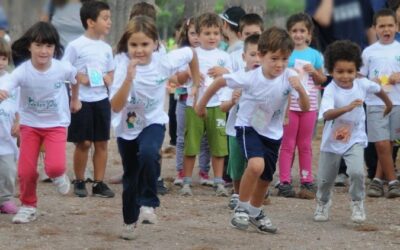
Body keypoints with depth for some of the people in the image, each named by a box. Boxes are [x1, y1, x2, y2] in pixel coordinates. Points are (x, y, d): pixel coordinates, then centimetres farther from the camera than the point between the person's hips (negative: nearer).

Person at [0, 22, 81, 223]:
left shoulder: (63, 69, -19)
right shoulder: (22, 72, -24)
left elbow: (76, 79, 6)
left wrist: (75, 100, 21)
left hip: (56, 123, 0)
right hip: (30, 124, 0)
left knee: (54, 166, -19)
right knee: (26, 171, -3)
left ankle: (58, 175, 19)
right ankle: (28, 206, 22)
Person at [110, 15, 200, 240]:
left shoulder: (164, 63, -20)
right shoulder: (124, 68, -24)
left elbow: (190, 53, 0)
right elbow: (116, 107, -32)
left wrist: (196, 79, 13)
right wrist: (129, 78, -42)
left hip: (153, 122, -1)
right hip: (128, 128, 1)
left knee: (148, 153, -33)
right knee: (131, 178, 12)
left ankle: (148, 202, -17)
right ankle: (130, 221, 36)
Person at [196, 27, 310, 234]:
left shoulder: (289, 77, -20)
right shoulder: (250, 78, -26)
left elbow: (305, 108, -21)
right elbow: (220, 82, -11)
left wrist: (300, 90, -41)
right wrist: (202, 104, 0)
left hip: (273, 133, 4)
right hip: (248, 127, -4)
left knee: (265, 178, 15)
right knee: (256, 165, -28)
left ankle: (255, 213, 43)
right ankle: (241, 208, -8)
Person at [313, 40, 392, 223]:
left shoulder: (362, 84, -12)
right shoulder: (331, 90, -25)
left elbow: (377, 89, 12)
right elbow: (326, 114, -41)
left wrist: (388, 103, 30)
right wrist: (347, 108, -56)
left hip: (355, 139, 1)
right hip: (332, 141, -1)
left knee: (356, 172, -22)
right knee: (325, 179, 12)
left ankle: (357, 204, 2)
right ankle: (323, 204, 42)